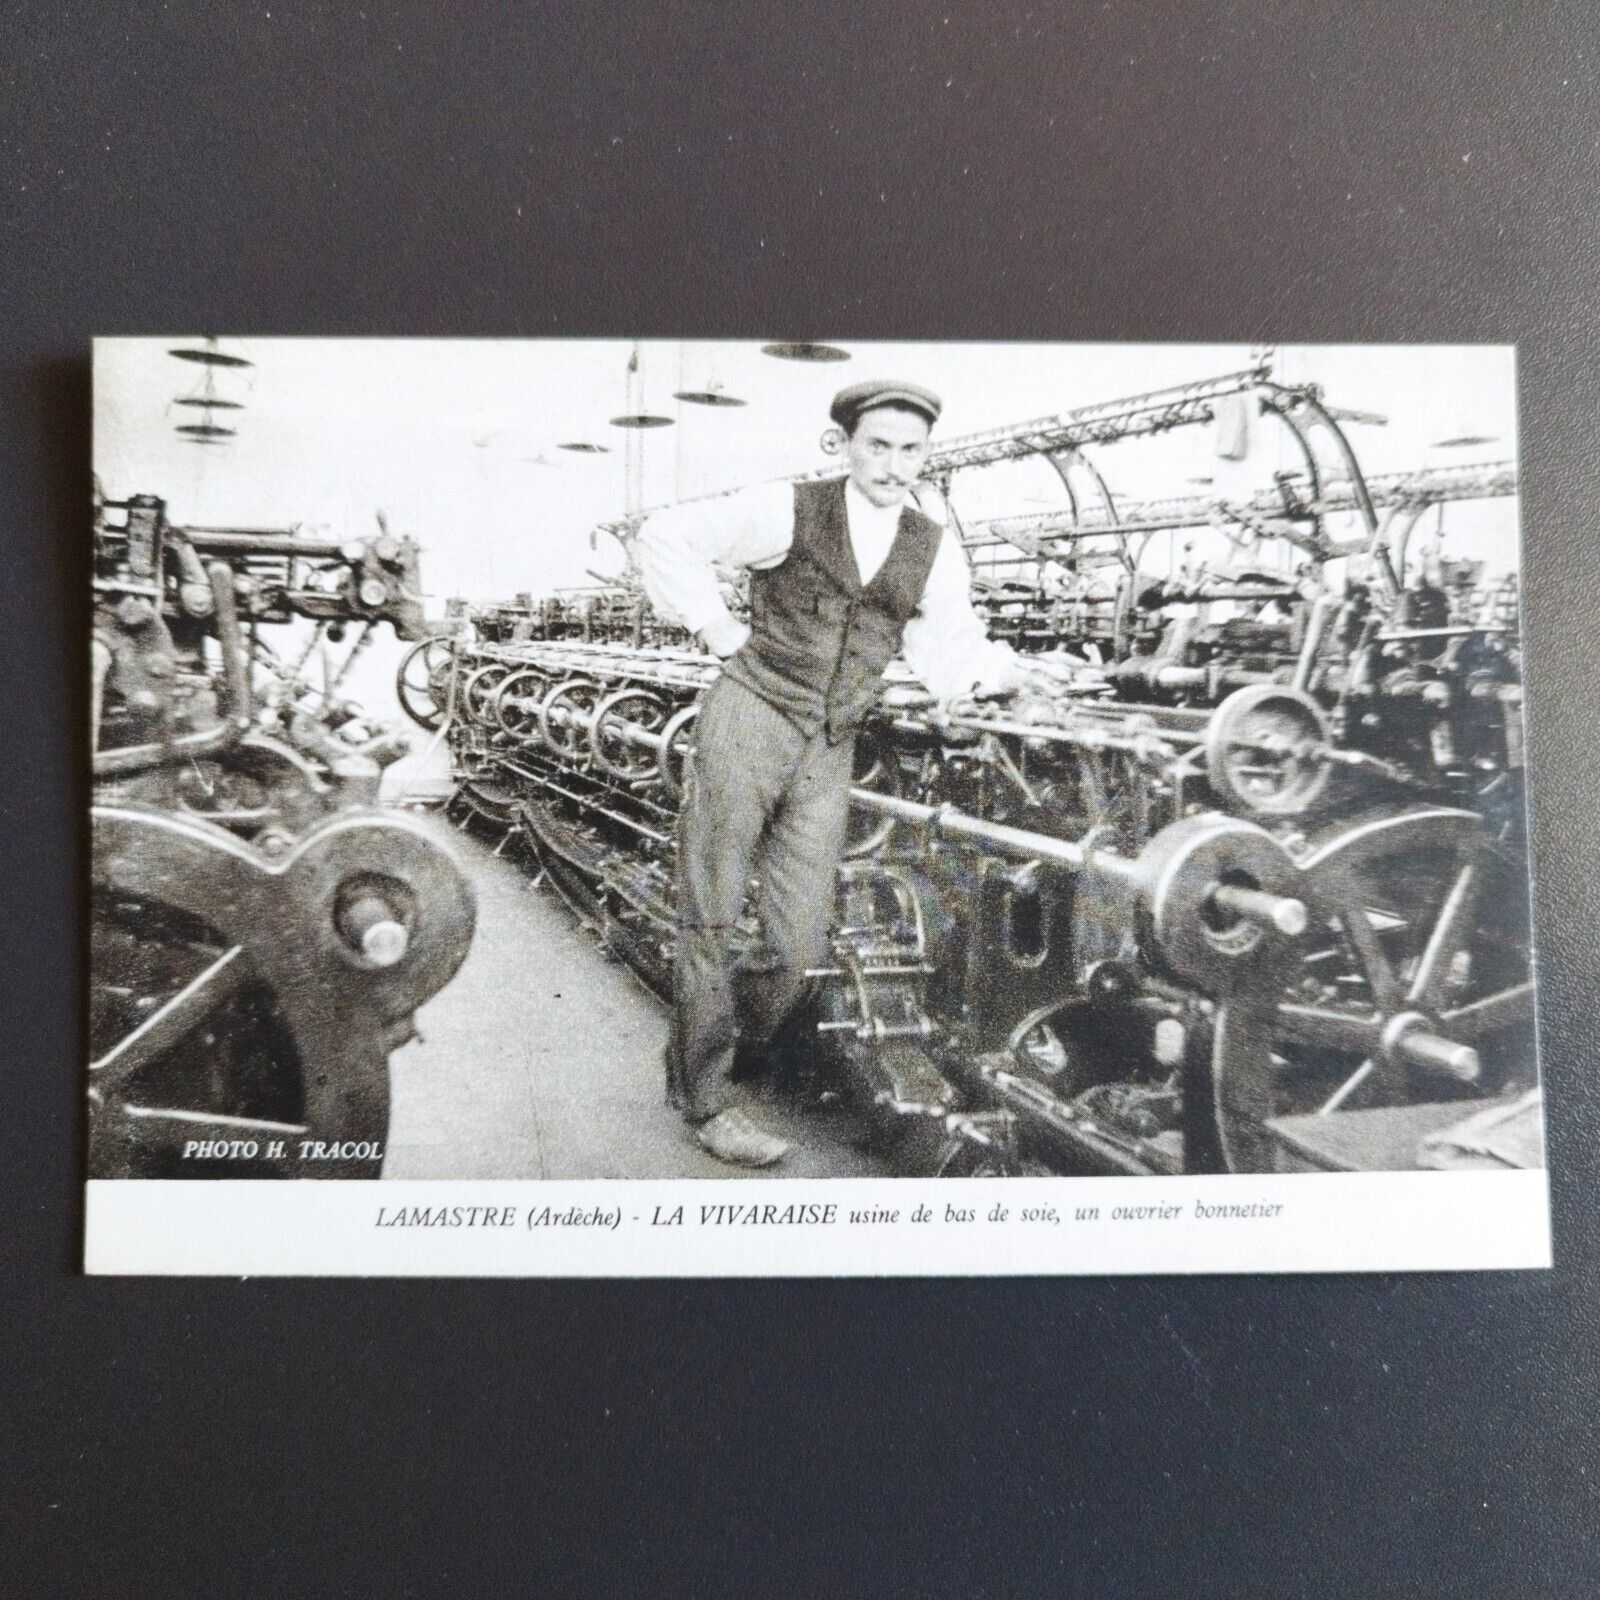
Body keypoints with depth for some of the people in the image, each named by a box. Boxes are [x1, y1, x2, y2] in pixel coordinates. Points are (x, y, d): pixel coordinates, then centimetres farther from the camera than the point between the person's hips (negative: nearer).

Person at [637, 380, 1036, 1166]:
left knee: (800, 944, 4)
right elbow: (666, 535, -1)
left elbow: (949, 662, 9)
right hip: (748, 722, -4)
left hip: (829, 750, 4)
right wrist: (716, 626, -4)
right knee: (712, 918, 1)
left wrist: (1007, 668, -10)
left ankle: (701, 1061, 26)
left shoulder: (935, 552, 8)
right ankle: (707, 1101, 13)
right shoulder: (789, 510, -3)